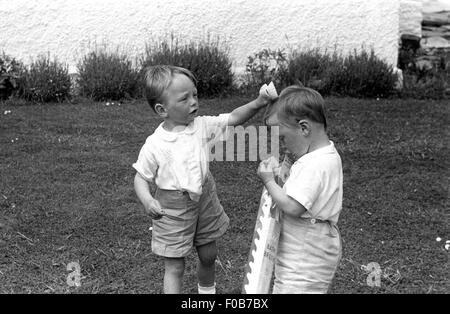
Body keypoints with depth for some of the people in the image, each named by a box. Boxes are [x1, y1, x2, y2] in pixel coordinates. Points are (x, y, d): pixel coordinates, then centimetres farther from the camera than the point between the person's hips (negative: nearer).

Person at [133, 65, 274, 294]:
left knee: (208, 255, 22)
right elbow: (141, 178, -9)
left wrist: (258, 103, -27)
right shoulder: (154, 144, -18)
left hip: (204, 199, 5)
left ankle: (207, 289, 50)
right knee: (174, 267, 5)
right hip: (173, 210, -5)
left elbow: (234, 118, -10)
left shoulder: (202, 125, -8)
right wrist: (147, 200, -28)